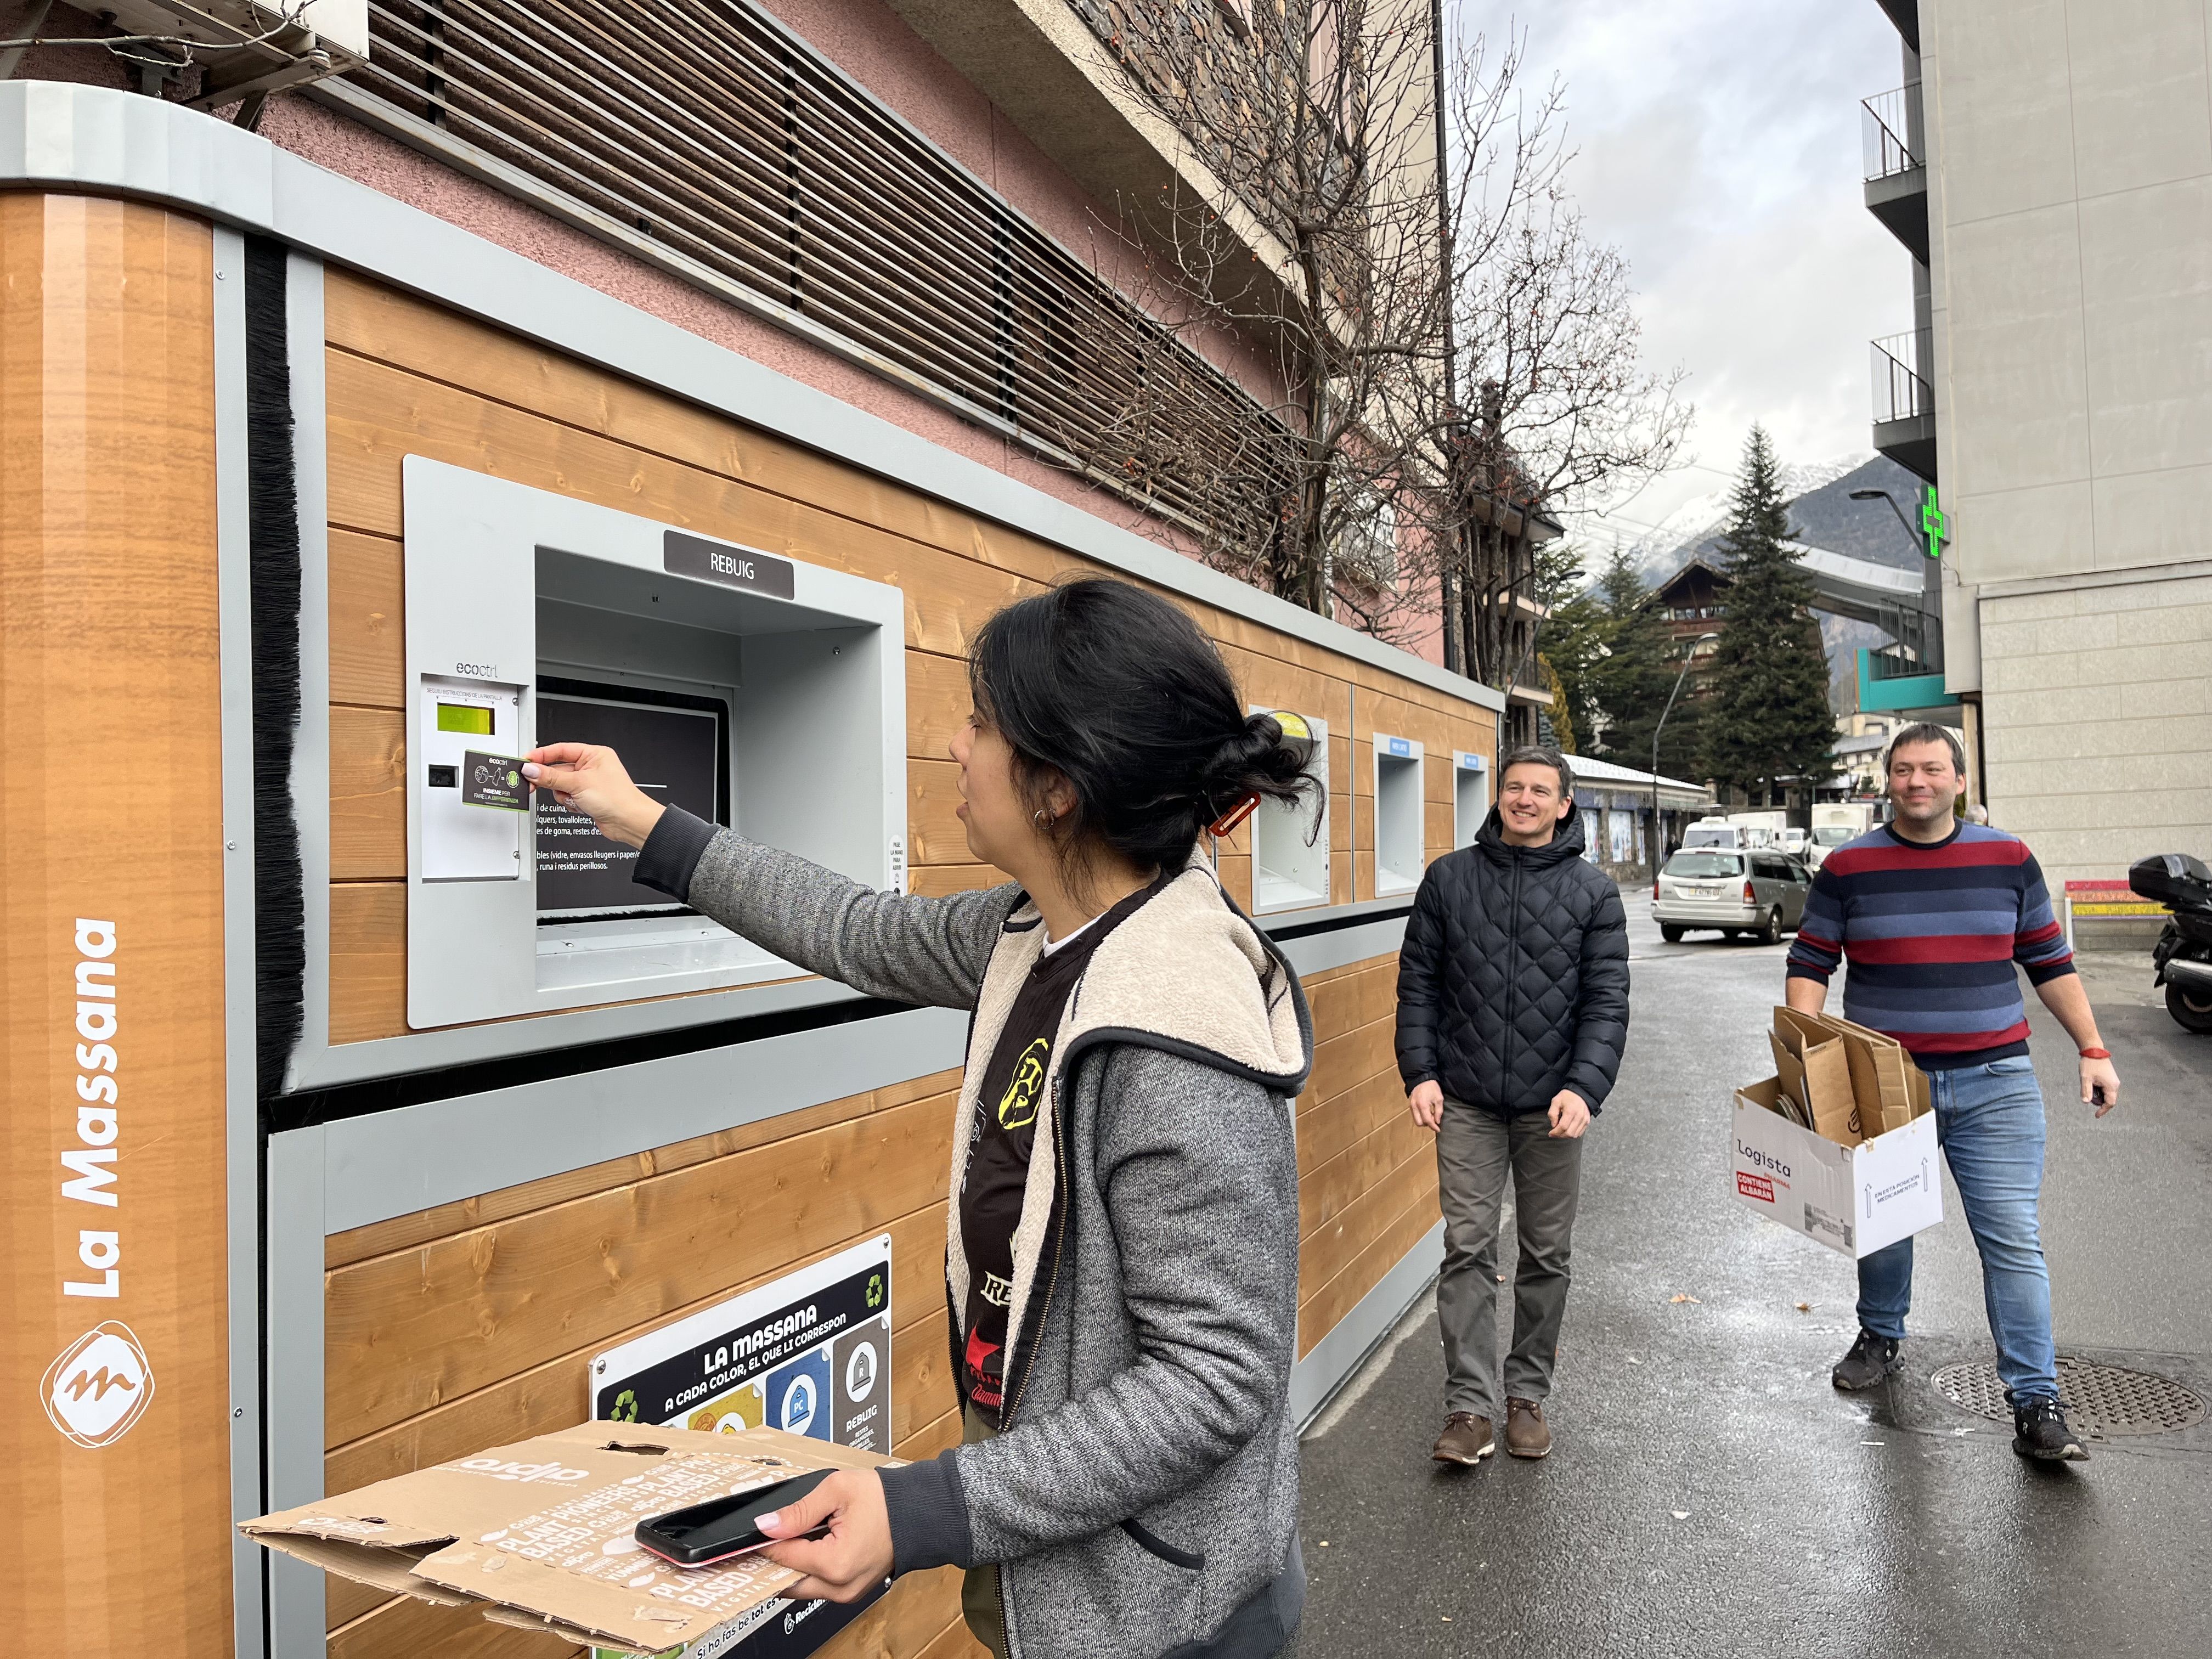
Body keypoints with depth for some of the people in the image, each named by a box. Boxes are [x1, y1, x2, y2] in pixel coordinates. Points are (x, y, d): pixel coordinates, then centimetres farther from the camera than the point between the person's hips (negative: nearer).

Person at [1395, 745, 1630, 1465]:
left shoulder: (1593, 891, 2)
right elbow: (1418, 982, 5)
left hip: (1551, 1104, 1)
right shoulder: (1449, 877, 3)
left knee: (1547, 1255, 10)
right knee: (1468, 1248, -1)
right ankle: (1470, 1407, 6)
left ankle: (1528, 1395, 25)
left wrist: (1585, 1088, -16)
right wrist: (1420, 1072, -5)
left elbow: (1606, 1001, -3)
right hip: (1466, 1101, 0)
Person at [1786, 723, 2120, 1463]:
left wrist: (2092, 1050, 7)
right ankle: (1880, 1339, 38)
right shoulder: (1848, 867, 0)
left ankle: (2036, 1403, 2)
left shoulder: (2007, 859, 4)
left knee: (2013, 1240, -5)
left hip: (1994, 1083, 0)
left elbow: (2051, 962, 11)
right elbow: (1810, 964, 1)